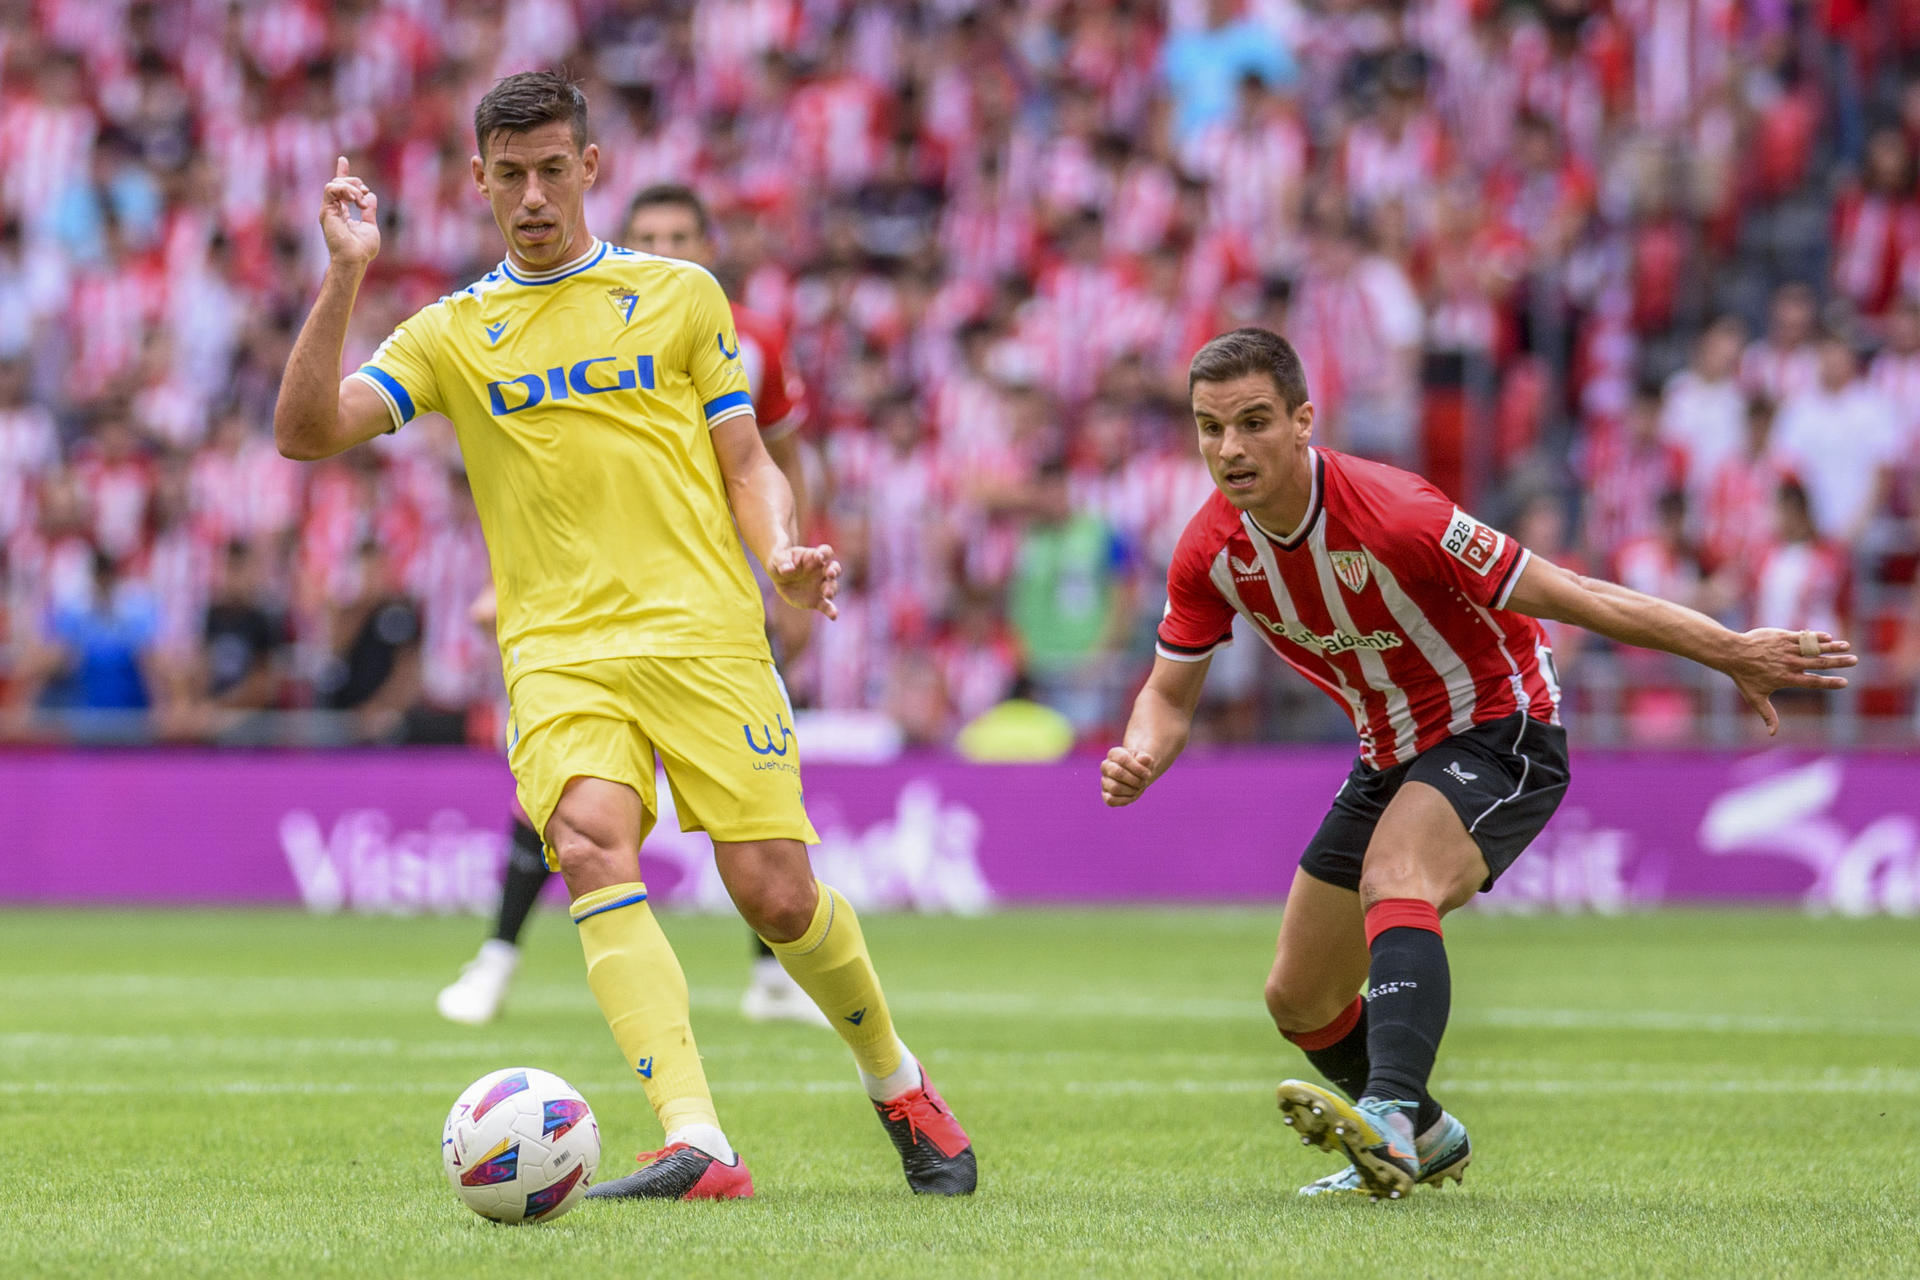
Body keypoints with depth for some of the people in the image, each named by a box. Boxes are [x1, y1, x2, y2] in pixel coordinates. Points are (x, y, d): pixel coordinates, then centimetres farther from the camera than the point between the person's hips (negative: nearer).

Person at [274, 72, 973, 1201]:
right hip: (558, 652, 0)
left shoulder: (680, 294, 13)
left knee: (777, 895, -8)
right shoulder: (453, 334, 13)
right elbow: (308, 430, 2)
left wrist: (784, 553, -7)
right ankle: (697, 1145, -35)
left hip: (704, 632, 0)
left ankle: (898, 1082, 23)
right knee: (592, 842, -27)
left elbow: (745, 462, 14)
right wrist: (346, 277, -8)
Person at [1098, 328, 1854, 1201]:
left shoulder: (1390, 515, -30)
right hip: (1391, 757, 7)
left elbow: (1569, 597, -26)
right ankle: (1425, 1141, 38)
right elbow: (1171, 692, 1)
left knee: (1393, 880, -37)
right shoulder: (1212, 551, -12)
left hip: (1498, 728, -7)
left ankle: (1389, 1118, -53)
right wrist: (1141, 757, -23)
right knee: (1298, 1001, 11)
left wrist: (1732, 654, -26)